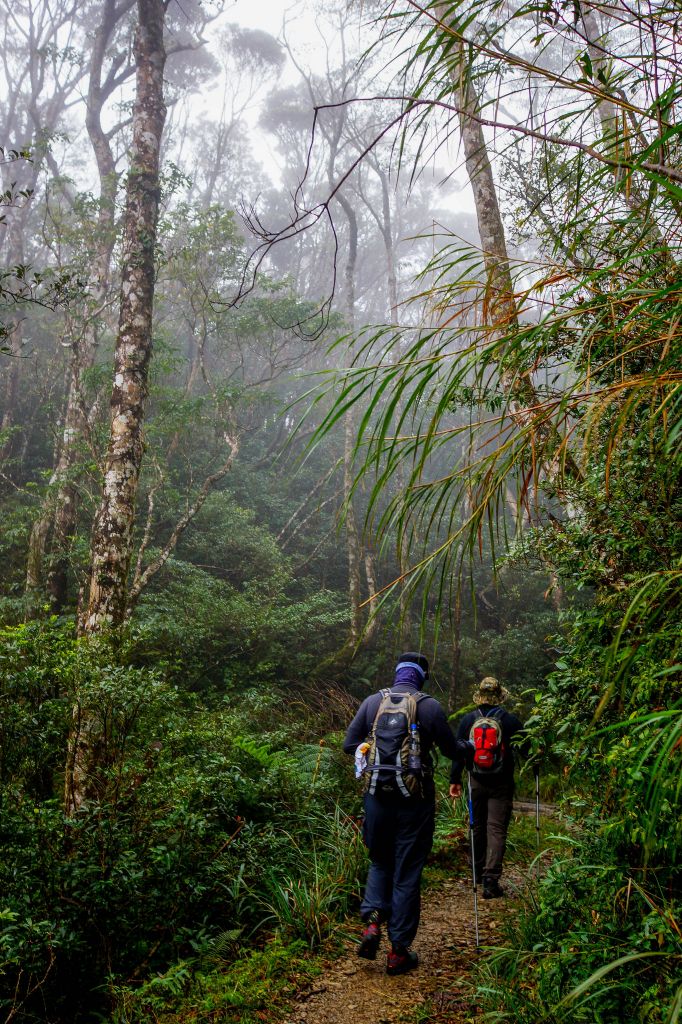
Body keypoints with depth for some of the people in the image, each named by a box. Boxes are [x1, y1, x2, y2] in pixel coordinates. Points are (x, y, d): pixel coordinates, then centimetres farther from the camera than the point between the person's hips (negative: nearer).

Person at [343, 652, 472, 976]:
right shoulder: (430, 706, -7)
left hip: (377, 796, 2)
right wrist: (470, 747, 25)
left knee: (380, 862, 23)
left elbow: (349, 744, 3)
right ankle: (399, 951, 15)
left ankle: (372, 920, 3)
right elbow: (451, 750, 3)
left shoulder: (372, 701, -1)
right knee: (407, 873, 9)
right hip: (415, 800, -2)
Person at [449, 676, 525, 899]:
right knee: (497, 830, -2)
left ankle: (479, 871, 32)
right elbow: (525, 750, 1)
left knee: (478, 828, 18)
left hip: (476, 782, 2)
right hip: (502, 783, -2)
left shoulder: (467, 720, 0)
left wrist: (455, 780, 8)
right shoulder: (511, 721, -6)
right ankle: (491, 880, -11)